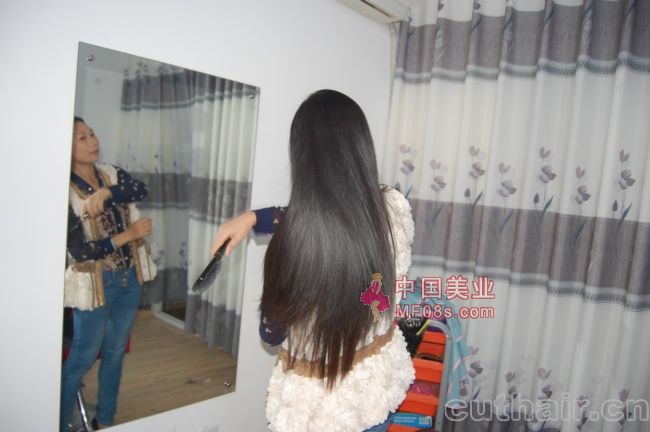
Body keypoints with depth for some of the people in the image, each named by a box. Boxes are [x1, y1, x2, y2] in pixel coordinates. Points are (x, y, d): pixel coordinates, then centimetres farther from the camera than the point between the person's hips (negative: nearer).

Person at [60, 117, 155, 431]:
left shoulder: (110, 173, 2)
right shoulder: (66, 191, -15)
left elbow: (140, 190, -18)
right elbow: (79, 251, -19)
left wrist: (106, 192, -33)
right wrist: (129, 234, -20)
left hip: (130, 277, 6)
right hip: (97, 283, -5)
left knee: (115, 353, 17)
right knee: (82, 359, 7)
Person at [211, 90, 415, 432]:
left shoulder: (293, 241, -33)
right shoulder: (395, 208, -19)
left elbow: (271, 333, -13)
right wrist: (253, 217, 3)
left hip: (318, 399, -5)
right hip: (380, 378, 5)